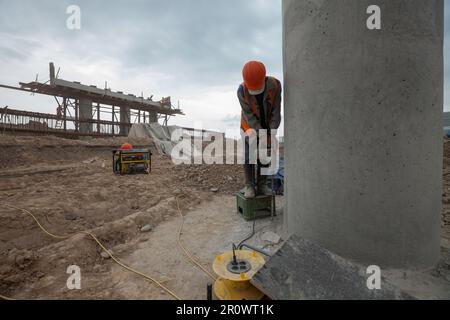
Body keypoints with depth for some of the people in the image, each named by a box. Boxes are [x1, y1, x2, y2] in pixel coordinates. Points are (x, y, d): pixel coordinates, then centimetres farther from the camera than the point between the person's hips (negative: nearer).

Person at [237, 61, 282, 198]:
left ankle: (262, 185, 12)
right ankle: (249, 186, 1)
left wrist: (272, 133, -24)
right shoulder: (242, 91, -27)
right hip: (250, 125, -1)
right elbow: (249, 115, -24)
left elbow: (276, 110, -19)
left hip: (267, 125, 2)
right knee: (249, 156, -9)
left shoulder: (275, 84, -24)